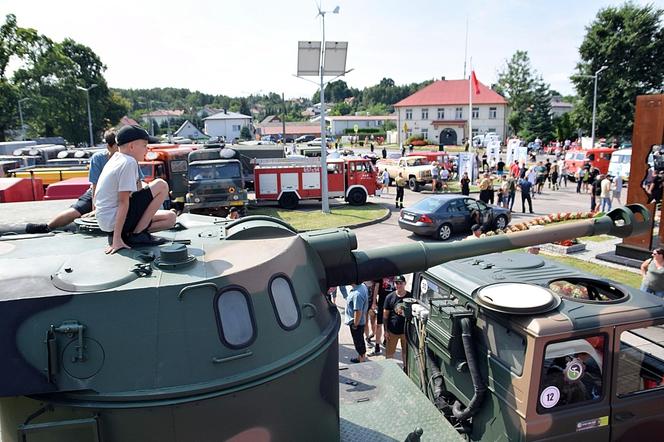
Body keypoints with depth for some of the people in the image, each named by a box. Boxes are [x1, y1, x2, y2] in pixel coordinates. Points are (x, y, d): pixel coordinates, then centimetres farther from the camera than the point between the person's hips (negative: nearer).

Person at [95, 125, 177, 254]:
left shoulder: (116, 158, 14)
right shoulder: (129, 163, -15)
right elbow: (123, 202, -21)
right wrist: (117, 239, -22)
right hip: (114, 221, -10)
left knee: (170, 217, 12)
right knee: (161, 185, -13)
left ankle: (126, 233, 3)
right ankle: (136, 234, -10)